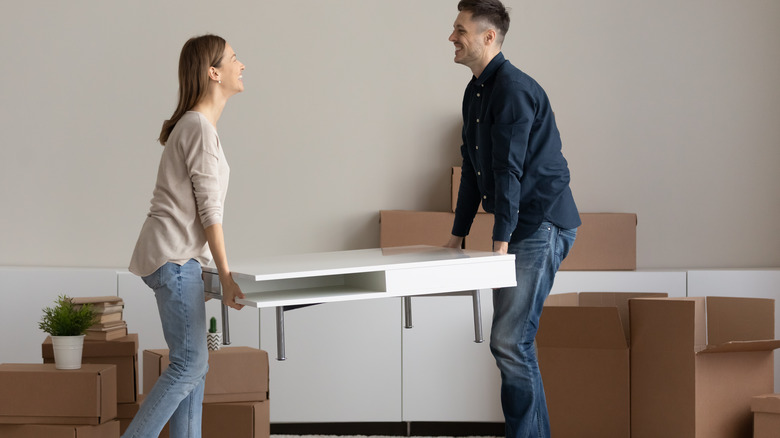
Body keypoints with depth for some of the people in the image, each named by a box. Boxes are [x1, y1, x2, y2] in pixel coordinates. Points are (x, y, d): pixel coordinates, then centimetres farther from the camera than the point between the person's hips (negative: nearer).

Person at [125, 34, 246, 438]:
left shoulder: (195, 124, 17)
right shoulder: (199, 128, -13)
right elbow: (208, 210, -15)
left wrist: (210, 268, 21)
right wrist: (225, 275, -12)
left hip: (180, 257, 10)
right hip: (173, 257, -10)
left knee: (193, 364, 8)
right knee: (189, 364, -10)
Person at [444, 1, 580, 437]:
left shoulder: (513, 88, -16)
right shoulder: (476, 91, 15)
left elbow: (508, 169, -20)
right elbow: (472, 168, 20)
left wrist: (502, 239, -23)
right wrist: (458, 234, 19)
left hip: (542, 225, -10)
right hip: (520, 229, 10)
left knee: (510, 341, -12)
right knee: (509, 341, 11)